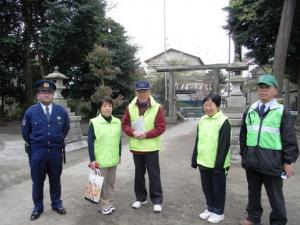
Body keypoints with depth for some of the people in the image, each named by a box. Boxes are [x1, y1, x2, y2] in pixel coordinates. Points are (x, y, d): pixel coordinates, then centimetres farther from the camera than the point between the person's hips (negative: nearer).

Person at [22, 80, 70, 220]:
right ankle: (38, 207, 31)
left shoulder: (61, 111, -3)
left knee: (55, 180, 15)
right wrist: (35, 145, 13)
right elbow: (25, 133, 6)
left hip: (56, 152, 1)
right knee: (37, 181, 13)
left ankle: (56, 204, 33)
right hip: (37, 152, -1)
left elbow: (65, 128, 13)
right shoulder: (30, 111, -7)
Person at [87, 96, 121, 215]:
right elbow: (90, 142, -10)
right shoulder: (94, 122, -11)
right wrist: (92, 159, -12)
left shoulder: (117, 122, 2)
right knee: (102, 183, 8)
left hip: (113, 159, 4)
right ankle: (105, 205, 23)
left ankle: (110, 203, 31)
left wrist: (119, 155, 12)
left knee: (111, 182, 16)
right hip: (100, 160, -4)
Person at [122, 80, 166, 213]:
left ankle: (157, 200, 19)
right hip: (135, 147, 4)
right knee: (139, 173, 16)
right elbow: (125, 124, 4)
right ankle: (140, 198, 33)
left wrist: (146, 134, -20)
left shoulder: (157, 107, -9)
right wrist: (133, 132, -15)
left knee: (154, 174, 4)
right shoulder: (130, 107, 1)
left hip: (151, 147, -3)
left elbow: (161, 127, -11)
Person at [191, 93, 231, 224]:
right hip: (203, 162, 6)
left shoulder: (223, 121, -13)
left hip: (217, 164, -6)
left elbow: (224, 145, -15)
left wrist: (219, 164, -17)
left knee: (218, 188, 10)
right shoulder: (202, 120, 8)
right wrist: (194, 159, 12)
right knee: (206, 187, 17)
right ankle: (210, 208, 36)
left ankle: (219, 212, 27)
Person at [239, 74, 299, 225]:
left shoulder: (282, 111, -6)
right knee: (253, 192, 19)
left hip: (272, 161, -4)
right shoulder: (250, 110, 8)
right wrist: (243, 153, 14)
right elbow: (243, 134, 13)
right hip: (252, 160, 5)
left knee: (275, 196, 10)